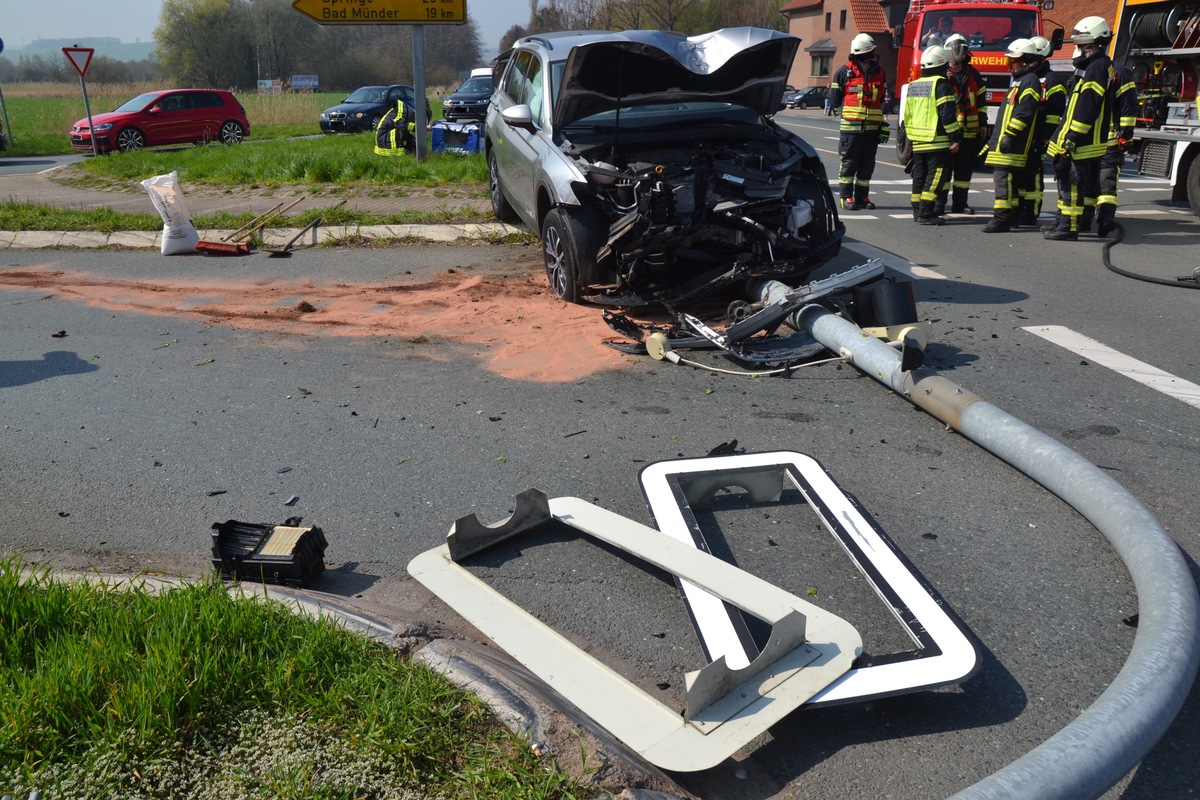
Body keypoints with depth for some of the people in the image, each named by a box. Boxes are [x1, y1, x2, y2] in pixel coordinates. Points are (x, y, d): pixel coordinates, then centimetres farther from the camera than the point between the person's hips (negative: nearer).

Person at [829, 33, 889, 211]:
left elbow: (881, 99, 20)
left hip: (872, 127, 4)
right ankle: (846, 197, 6)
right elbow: (835, 98, 2)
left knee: (867, 164, 7)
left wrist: (882, 124, 18)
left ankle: (862, 196, 15)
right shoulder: (845, 72, -2)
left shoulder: (879, 71, 13)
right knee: (849, 163, -1)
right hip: (851, 126, -4)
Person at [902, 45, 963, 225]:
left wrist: (909, 137, 26)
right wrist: (956, 138, -12)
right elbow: (947, 114, -16)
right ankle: (926, 213, -11)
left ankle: (917, 210, 18)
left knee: (920, 175, 13)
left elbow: (907, 115, 20)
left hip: (917, 141, 8)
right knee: (937, 174, -6)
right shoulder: (940, 84, -10)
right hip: (936, 141, -8)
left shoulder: (913, 85, 15)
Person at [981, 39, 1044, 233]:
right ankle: (1012, 215, 19)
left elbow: (1024, 111, -21)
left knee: (1004, 179, -14)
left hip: (1013, 145, -10)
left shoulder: (1030, 81, -9)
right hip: (1004, 143, 10)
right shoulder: (1019, 80, 24)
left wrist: (1010, 134, -23)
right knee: (1008, 180, 13)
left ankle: (1001, 218, -15)